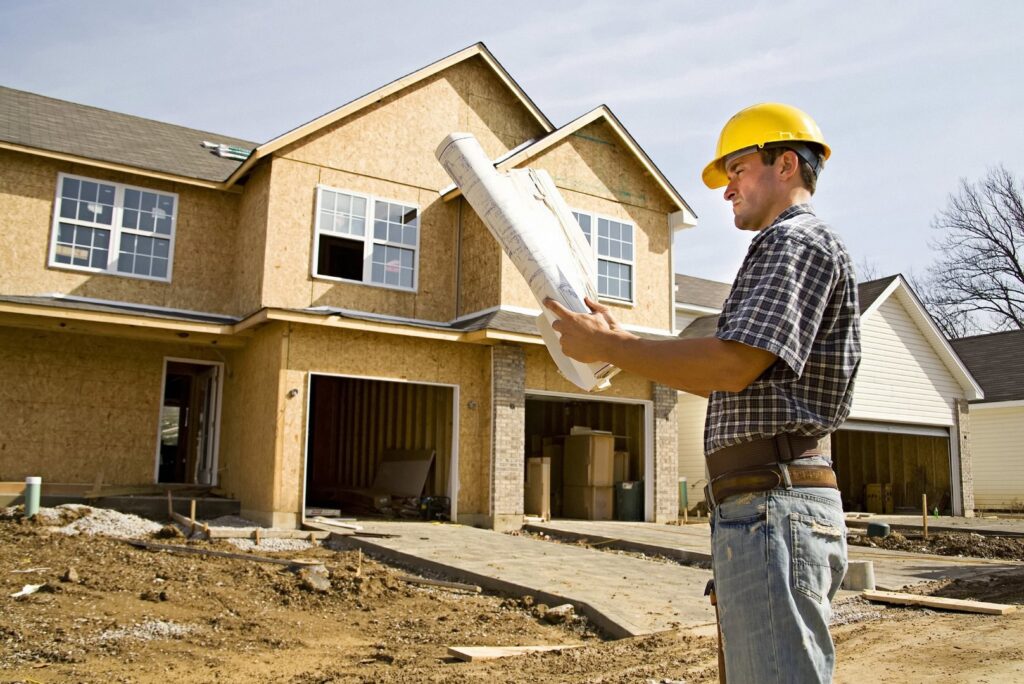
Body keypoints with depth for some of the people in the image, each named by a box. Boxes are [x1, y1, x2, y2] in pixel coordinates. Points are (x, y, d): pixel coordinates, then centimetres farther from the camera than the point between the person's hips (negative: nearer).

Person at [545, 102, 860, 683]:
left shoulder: (798, 240, -7)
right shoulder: (788, 250, 26)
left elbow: (734, 366, -21)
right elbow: (739, 384, 23)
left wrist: (606, 345, -13)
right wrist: (621, 342, 19)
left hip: (772, 507, -11)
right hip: (764, 507, 11)